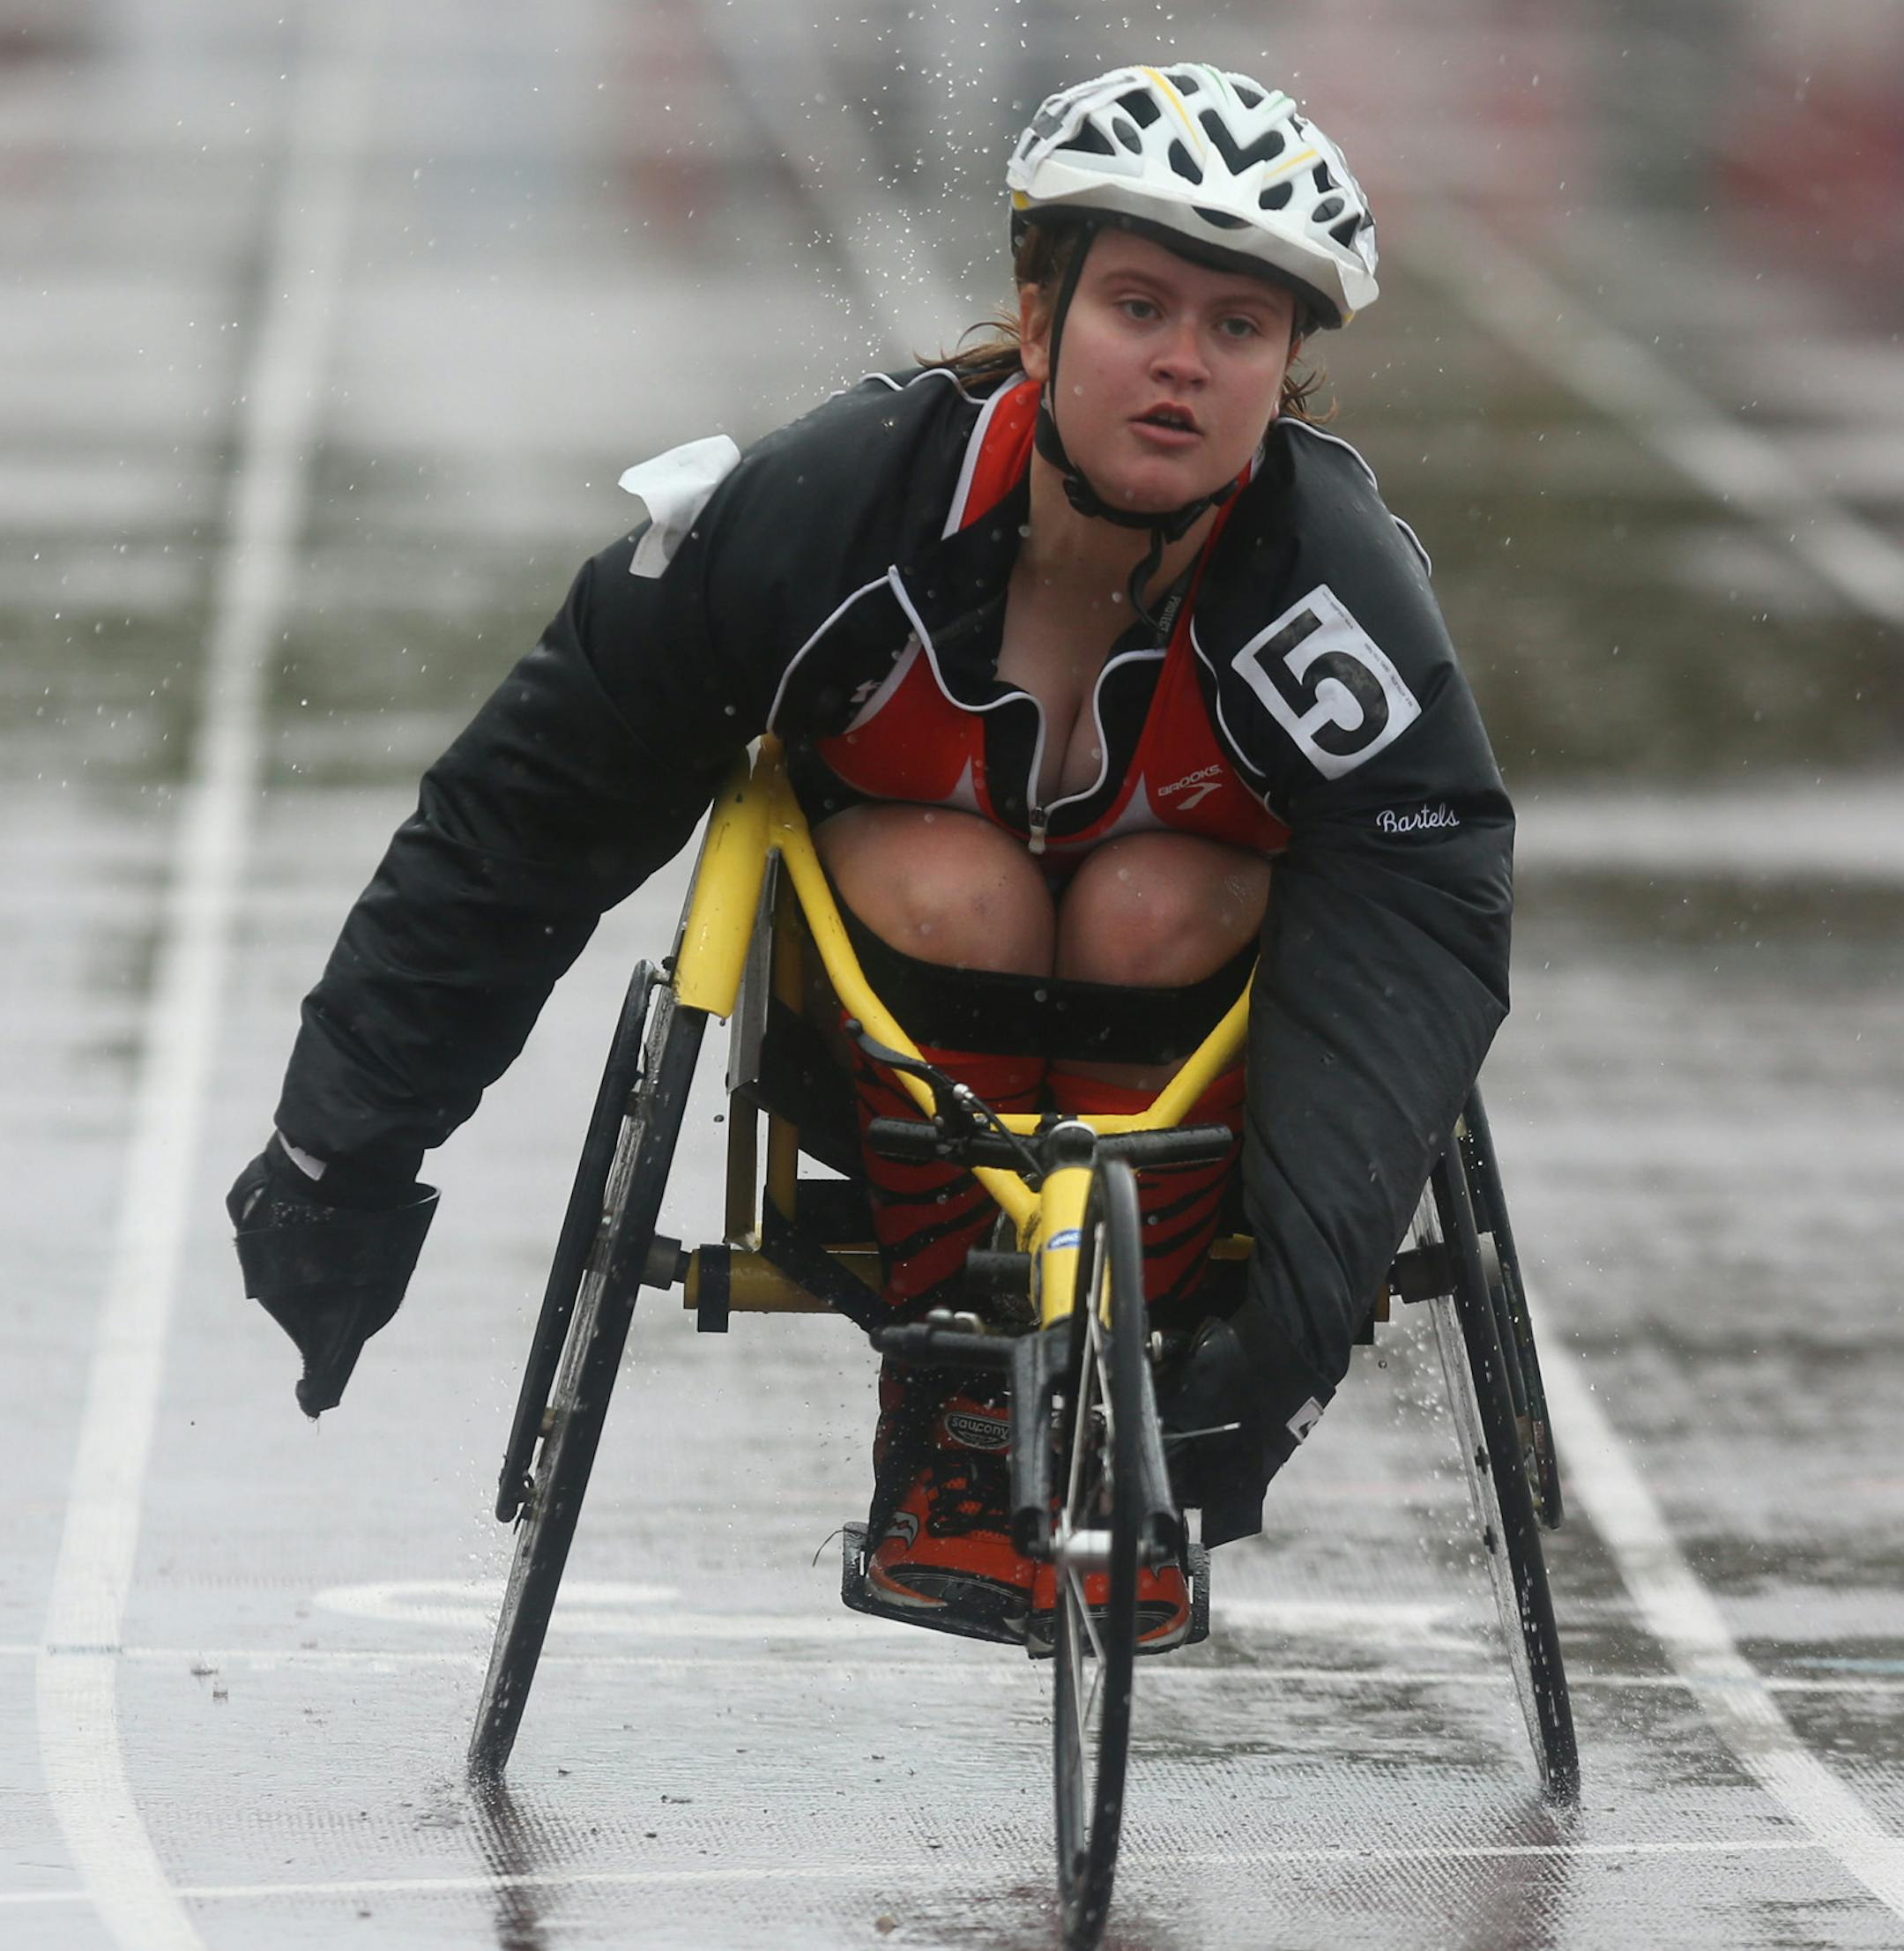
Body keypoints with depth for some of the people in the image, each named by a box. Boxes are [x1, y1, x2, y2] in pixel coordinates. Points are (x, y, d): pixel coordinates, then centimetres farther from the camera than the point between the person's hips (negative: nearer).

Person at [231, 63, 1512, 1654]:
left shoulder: (1339, 593, -27)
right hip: (880, 1028, 0)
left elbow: (1420, 929, -37)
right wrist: (341, 1159, -13)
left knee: (1157, 907, -32)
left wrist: (1292, 1329, -51)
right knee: (952, 887, -32)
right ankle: (942, 1422, -14)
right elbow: (526, 814, -17)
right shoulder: (831, 506, -27)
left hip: (1185, 998, 0)